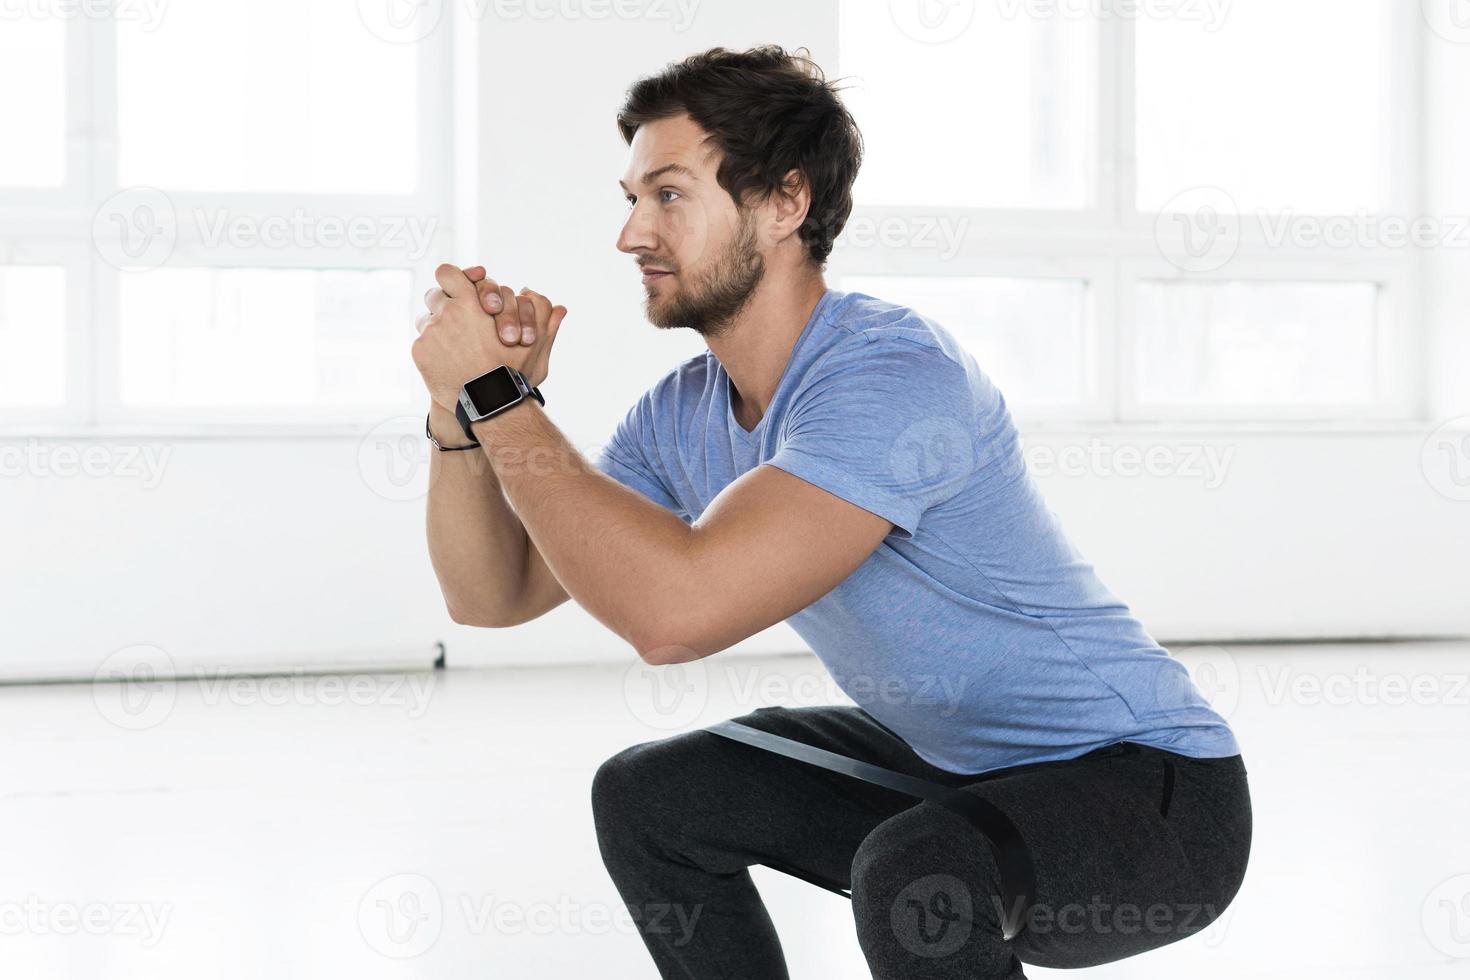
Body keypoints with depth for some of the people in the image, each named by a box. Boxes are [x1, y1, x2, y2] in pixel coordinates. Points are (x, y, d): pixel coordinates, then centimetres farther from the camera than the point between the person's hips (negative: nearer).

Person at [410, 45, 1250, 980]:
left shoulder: (893, 375, -29)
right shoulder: (685, 412, -1)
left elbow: (677, 611, -39)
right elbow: (494, 595, 3)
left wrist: (495, 394, -29)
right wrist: (462, 407, -14)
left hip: (1148, 791, -9)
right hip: (949, 762, 9)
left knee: (913, 874, -37)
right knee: (644, 795, 11)